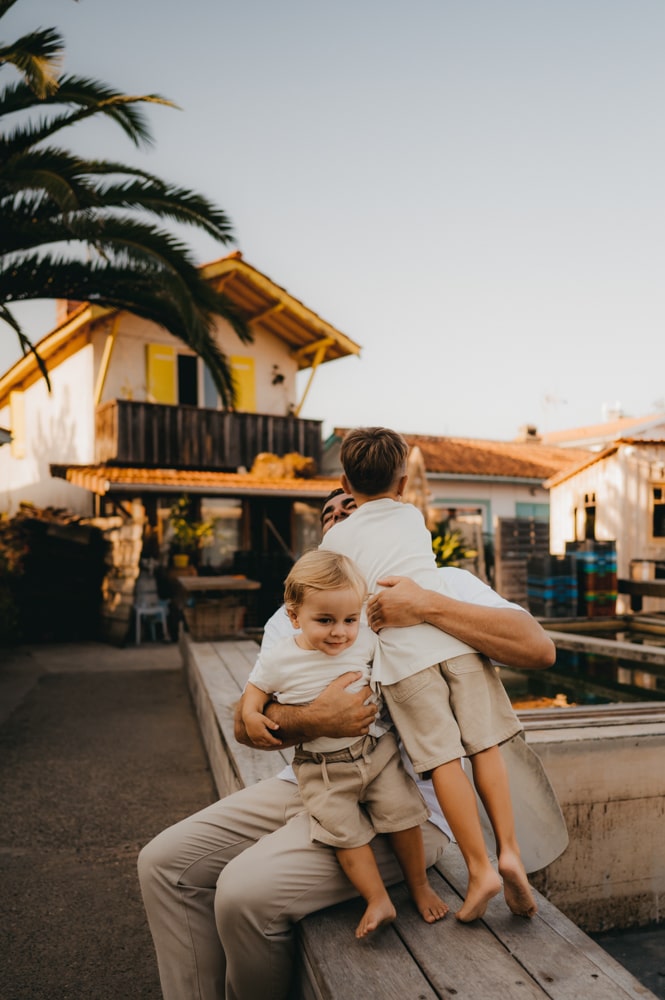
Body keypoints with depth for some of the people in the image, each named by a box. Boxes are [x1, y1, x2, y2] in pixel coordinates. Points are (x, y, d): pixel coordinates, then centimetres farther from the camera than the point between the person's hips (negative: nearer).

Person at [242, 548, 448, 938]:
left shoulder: (366, 641, -8)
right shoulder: (278, 659, -14)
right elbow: (256, 688, 5)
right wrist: (251, 715, -13)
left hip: (376, 749, 2)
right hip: (322, 768, -1)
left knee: (403, 814, 0)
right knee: (346, 832, -9)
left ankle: (420, 886, 23)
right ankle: (379, 900, 8)